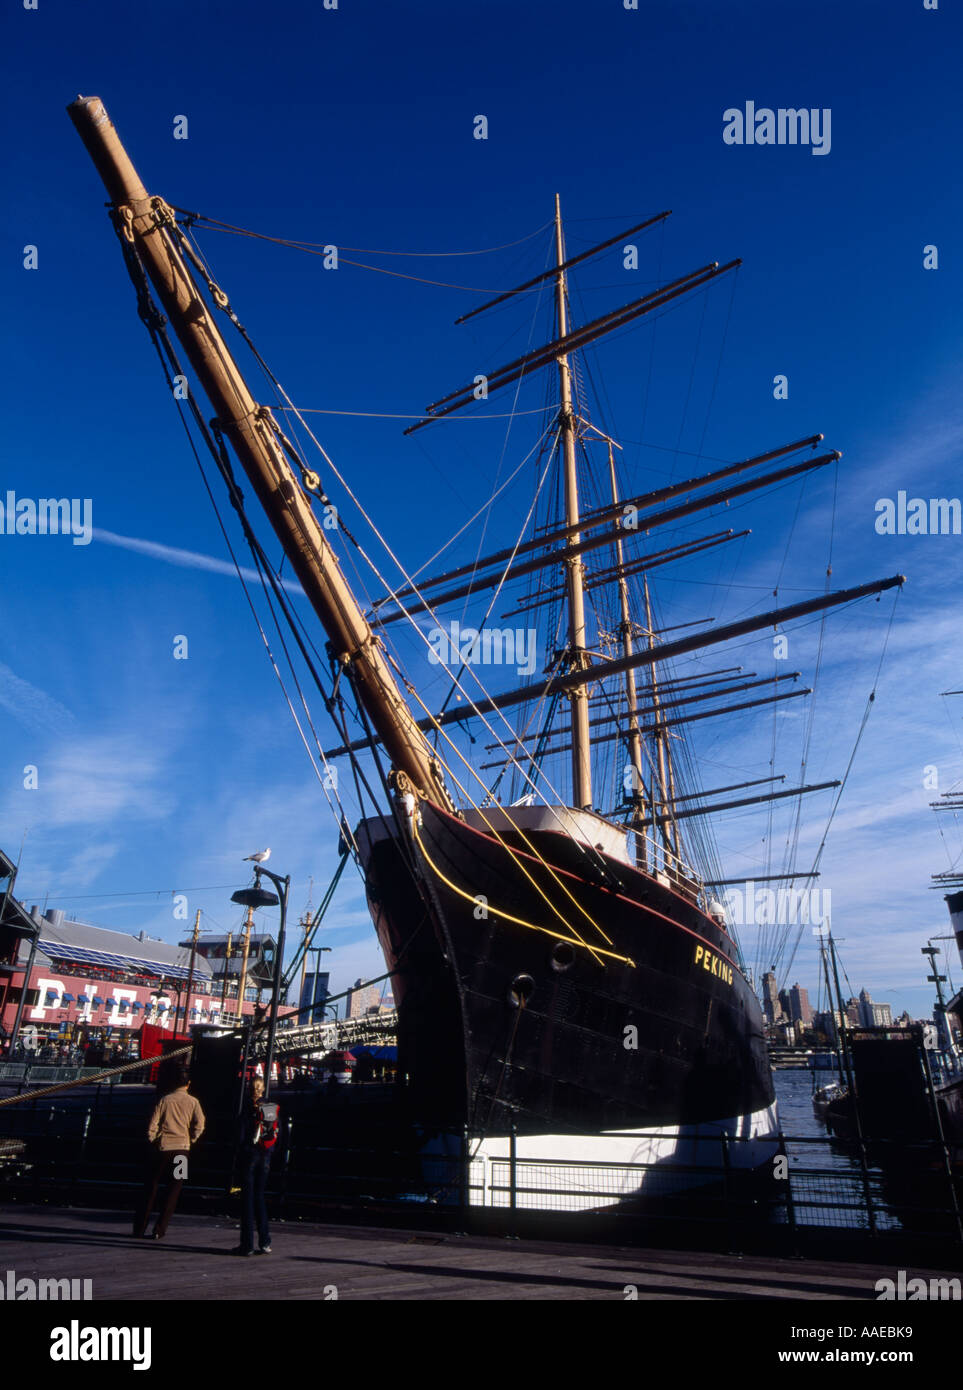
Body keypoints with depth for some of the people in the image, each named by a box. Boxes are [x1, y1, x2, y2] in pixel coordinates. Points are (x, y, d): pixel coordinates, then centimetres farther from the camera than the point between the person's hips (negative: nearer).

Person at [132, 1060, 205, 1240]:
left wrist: (154, 1142, 11)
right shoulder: (193, 1102, -1)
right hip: (182, 1150, 0)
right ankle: (159, 1230, 6)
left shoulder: (164, 1100, -2)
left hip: (162, 1149, 0)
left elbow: (152, 1127, -4)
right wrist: (189, 1140, 7)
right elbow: (199, 1125, -8)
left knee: (150, 1188, 14)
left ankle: (139, 1228, 19)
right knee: (173, 1191, 8)